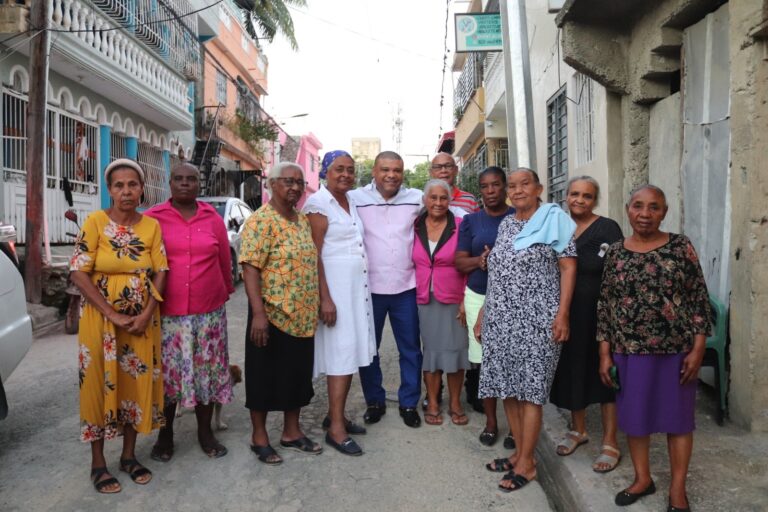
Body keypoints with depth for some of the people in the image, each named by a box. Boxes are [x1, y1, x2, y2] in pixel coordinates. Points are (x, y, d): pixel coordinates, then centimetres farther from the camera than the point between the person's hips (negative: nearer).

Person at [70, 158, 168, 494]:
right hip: (101, 320, -3)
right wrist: (113, 315, -16)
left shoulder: (152, 226, 1)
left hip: (143, 321, 3)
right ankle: (98, 463, 19)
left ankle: (129, 455, 26)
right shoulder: (95, 222, -8)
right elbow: (79, 273, -12)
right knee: (101, 385, 4)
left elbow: (160, 273, 1)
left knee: (138, 383, 9)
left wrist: (146, 314, -12)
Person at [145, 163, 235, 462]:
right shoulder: (153, 218, -2)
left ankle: (205, 432, 26)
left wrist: (225, 291, 17)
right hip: (167, 313, -2)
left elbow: (225, 261, 11)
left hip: (209, 313, 2)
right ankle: (165, 435, 26)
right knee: (167, 374, 8)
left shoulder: (213, 219, 4)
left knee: (208, 371, 9)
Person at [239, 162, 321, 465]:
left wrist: (315, 306, 15)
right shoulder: (262, 220, -14)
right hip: (272, 315, -7)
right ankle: (259, 437, 24)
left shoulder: (303, 220, 10)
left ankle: (291, 432, 32)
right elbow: (250, 269, -20)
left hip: (303, 316, 8)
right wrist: (258, 314, -27)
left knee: (297, 374, 16)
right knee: (265, 377, 7)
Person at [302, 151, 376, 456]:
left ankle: (335, 414, 22)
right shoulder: (318, 203, -9)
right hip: (335, 285, -8)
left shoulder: (350, 202, 14)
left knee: (352, 352, 10)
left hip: (358, 286, 8)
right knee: (341, 354, -7)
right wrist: (325, 298, -19)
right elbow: (314, 255, -14)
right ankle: (336, 428, 2)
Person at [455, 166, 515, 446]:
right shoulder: (471, 221, 9)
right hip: (478, 297, 2)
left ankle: (514, 423, 12)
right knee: (484, 361, 5)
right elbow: (459, 262, 8)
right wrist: (480, 260, -13)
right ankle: (490, 421, 20)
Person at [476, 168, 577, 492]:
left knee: (530, 391, -1)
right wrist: (483, 313, 15)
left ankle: (527, 463, 11)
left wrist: (562, 314, -15)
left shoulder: (553, 220, -3)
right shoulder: (505, 225, 14)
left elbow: (568, 267, -7)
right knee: (507, 387, 10)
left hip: (535, 319, -6)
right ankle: (519, 452, 24)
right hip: (501, 318, 6)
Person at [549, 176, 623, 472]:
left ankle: (610, 442, 16)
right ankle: (578, 429, 34)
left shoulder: (608, 229, -7)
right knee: (571, 369, 14)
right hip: (566, 313, 5)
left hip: (598, 313, -5)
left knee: (603, 372, 3)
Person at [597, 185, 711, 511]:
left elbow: (699, 298, -3)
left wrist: (697, 349, -8)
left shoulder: (681, 246, -4)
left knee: (677, 416, 10)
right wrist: (605, 353, 0)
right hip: (629, 351, 2)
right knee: (633, 416, 12)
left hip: (676, 350, -2)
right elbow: (605, 305, 3)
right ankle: (642, 478, 33)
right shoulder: (616, 252, 1)